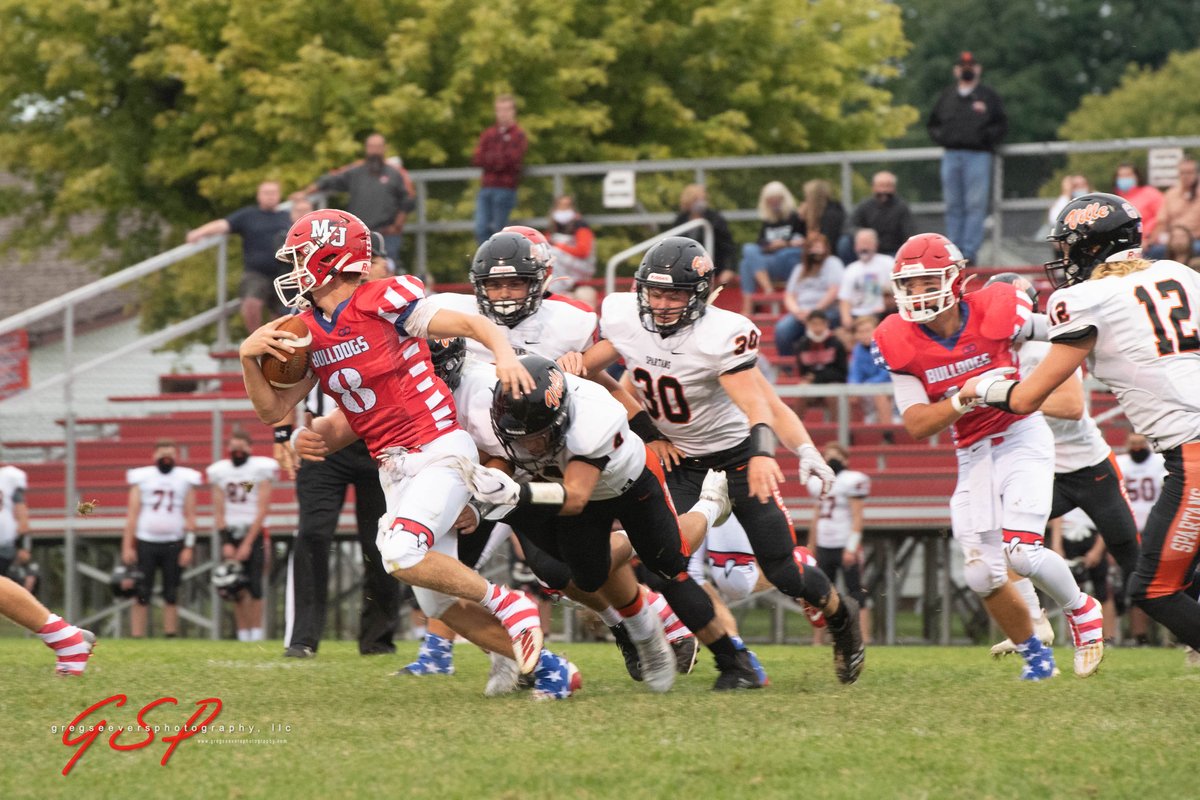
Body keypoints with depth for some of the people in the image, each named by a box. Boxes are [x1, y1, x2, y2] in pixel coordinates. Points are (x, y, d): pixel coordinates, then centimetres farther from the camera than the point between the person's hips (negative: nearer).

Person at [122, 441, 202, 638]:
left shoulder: (186, 479, 7)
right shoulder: (141, 478, 4)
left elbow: (190, 516, 6)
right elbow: (132, 514, 3)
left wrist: (188, 547, -3)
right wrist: (127, 546, -4)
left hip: (174, 544, 1)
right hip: (145, 542, -1)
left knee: (171, 596, 3)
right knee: (141, 595, -4)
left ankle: (171, 637, 7)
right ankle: (137, 638, -4)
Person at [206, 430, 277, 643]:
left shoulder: (260, 469, -3)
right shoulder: (219, 472, 7)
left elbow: (262, 510, -6)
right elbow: (218, 512, 7)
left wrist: (248, 543, -11)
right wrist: (225, 543, -4)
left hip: (254, 534, -3)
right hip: (230, 534, 3)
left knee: (254, 587, -9)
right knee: (237, 591, 1)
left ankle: (256, 633, -5)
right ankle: (243, 634, 5)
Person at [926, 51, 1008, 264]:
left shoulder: (988, 97, 9)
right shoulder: (946, 96, 18)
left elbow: (1001, 125, 7)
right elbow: (932, 124, 23)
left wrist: (987, 136, -7)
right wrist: (940, 136, 5)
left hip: (978, 156, -4)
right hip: (951, 156, 4)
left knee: (975, 206, -9)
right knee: (953, 207, 4)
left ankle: (970, 252, -12)